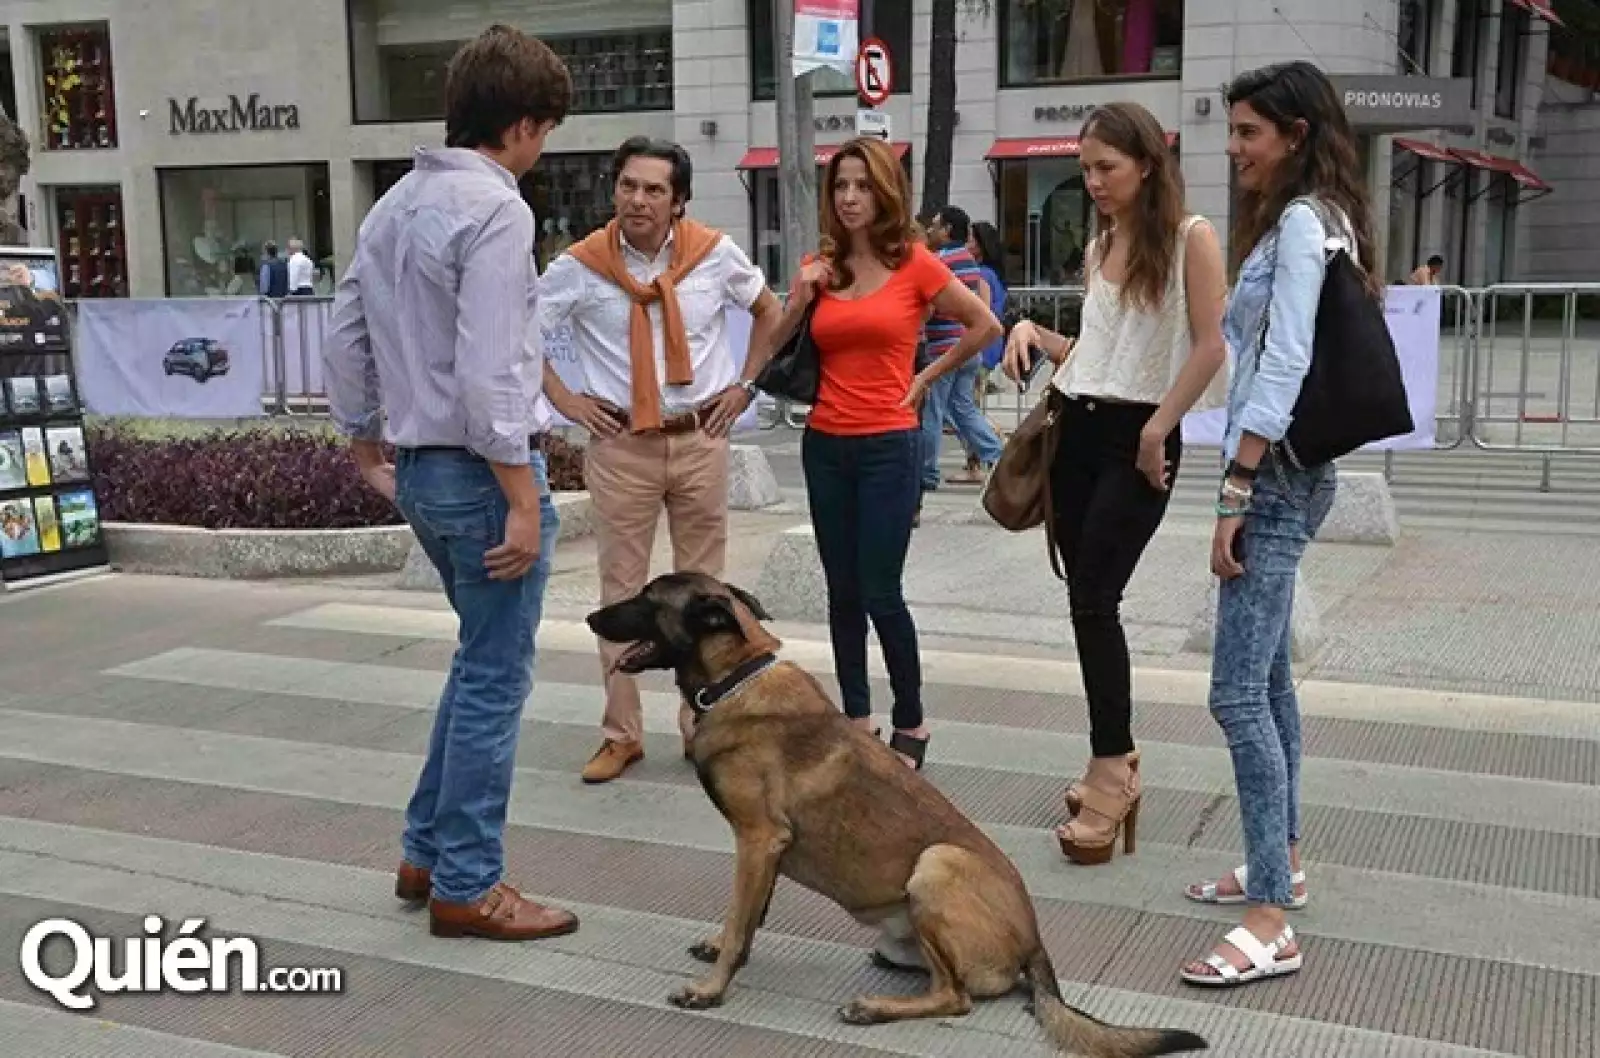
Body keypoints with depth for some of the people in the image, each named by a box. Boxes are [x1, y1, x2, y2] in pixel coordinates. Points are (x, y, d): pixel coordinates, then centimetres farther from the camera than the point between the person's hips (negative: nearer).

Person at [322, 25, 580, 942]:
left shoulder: (396, 204, 12)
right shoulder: (494, 208, -16)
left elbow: (346, 340, 17)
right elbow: (489, 372, -23)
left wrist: (367, 451, 25)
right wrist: (523, 498, -19)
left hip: (420, 466, 9)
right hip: (479, 470, -9)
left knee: (480, 663, 21)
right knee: (495, 680, 1)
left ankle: (430, 851, 28)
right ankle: (466, 886, 11)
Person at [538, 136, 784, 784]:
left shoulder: (714, 254, -2)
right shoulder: (581, 266, -6)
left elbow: (769, 310, 14)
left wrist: (745, 384, 7)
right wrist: (564, 400, -1)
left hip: (701, 439, 1)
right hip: (620, 445, -1)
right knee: (622, 590, 4)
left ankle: (703, 725, 22)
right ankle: (621, 734, 14)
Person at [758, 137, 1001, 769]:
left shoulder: (914, 263, -4)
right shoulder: (820, 266, 7)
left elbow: (985, 326, 4)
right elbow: (775, 349, 11)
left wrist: (928, 378, 3)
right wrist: (799, 297, -4)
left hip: (888, 446, -4)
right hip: (826, 445, 5)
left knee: (880, 595, -4)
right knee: (843, 593, 10)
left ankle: (910, 725, 13)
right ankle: (856, 720, 21)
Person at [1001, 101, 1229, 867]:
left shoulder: (1190, 238, -7)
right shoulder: (1099, 246, 14)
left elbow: (1210, 347, -13)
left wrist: (1157, 430, -14)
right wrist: (1033, 331, 3)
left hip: (1139, 437, -7)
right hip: (1076, 429, 7)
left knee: (1094, 600, -13)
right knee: (1088, 600, 8)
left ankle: (1110, 771, -2)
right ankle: (1116, 761, 21)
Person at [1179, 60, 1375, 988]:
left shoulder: (1302, 221, -12)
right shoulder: (1305, 219, 19)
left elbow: (1284, 367, -20)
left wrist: (1236, 493, -21)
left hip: (1277, 476, -11)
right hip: (1283, 474, 11)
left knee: (1238, 691, -13)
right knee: (1267, 676, 16)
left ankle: (1271, 923, -10)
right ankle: (1282, 864, 28)